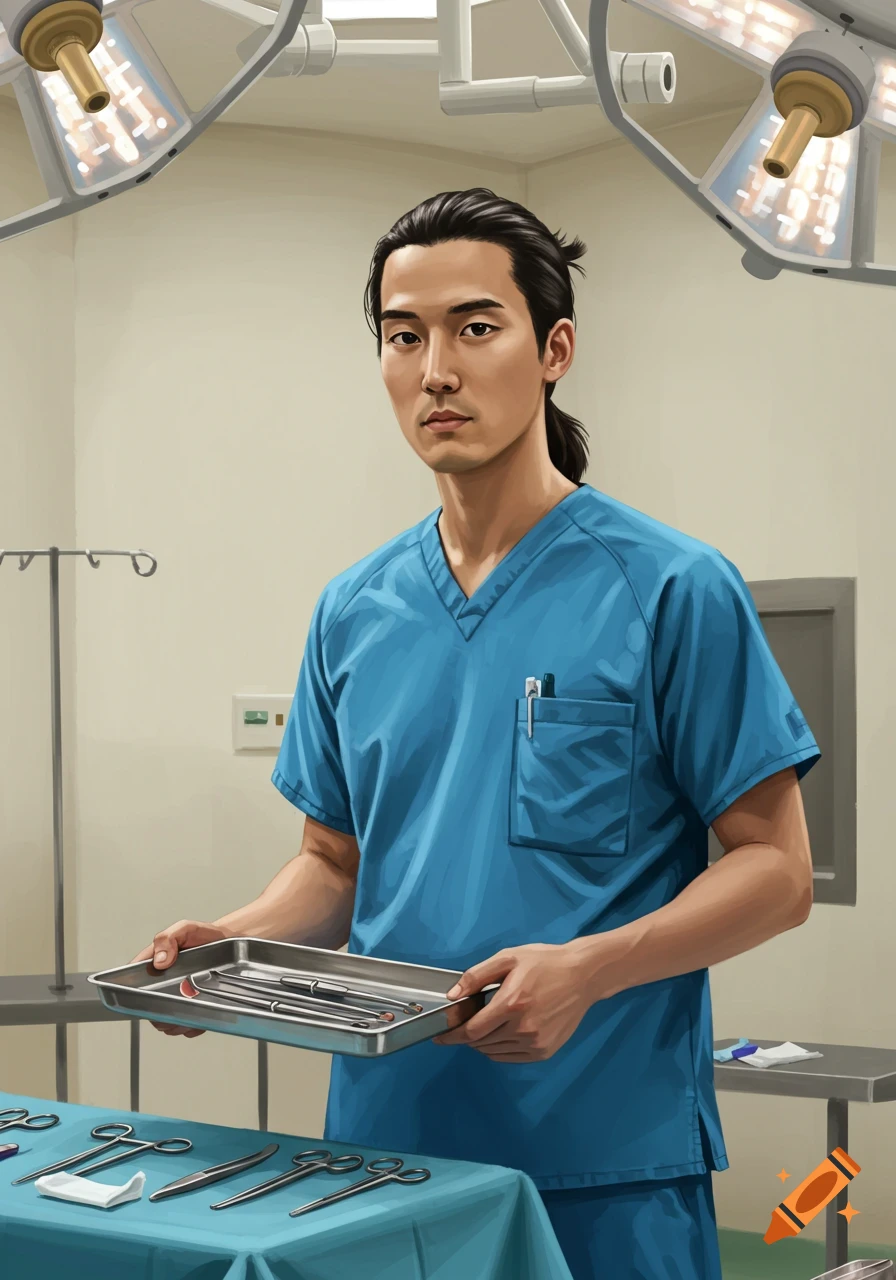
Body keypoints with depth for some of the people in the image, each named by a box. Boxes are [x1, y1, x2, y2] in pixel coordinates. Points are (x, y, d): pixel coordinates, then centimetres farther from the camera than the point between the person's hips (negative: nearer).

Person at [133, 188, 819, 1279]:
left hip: (610, 1163, -4)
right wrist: (232, 940, -4)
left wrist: (586, 968, -22)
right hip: (384, 1140, 4)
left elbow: (775, 868, -8)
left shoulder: (669, 590, -8)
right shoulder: (353, 613, 8)